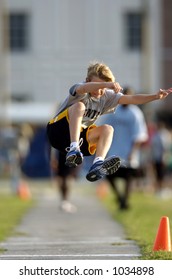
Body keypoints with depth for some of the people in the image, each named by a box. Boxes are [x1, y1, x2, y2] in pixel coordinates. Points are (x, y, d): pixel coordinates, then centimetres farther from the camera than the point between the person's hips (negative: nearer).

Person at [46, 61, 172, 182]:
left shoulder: (107, 97, 5)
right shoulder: (82, 93, -13)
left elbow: (131, 99, -6)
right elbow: (83, 88, -40)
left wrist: (155, 96, -22)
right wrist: (107, 84, -58)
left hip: (81, 137, 5)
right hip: (58, 132, -5)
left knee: (107, 129, -18)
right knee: (79, 106, -28)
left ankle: (98, 164, -44)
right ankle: (73, 150, -44)